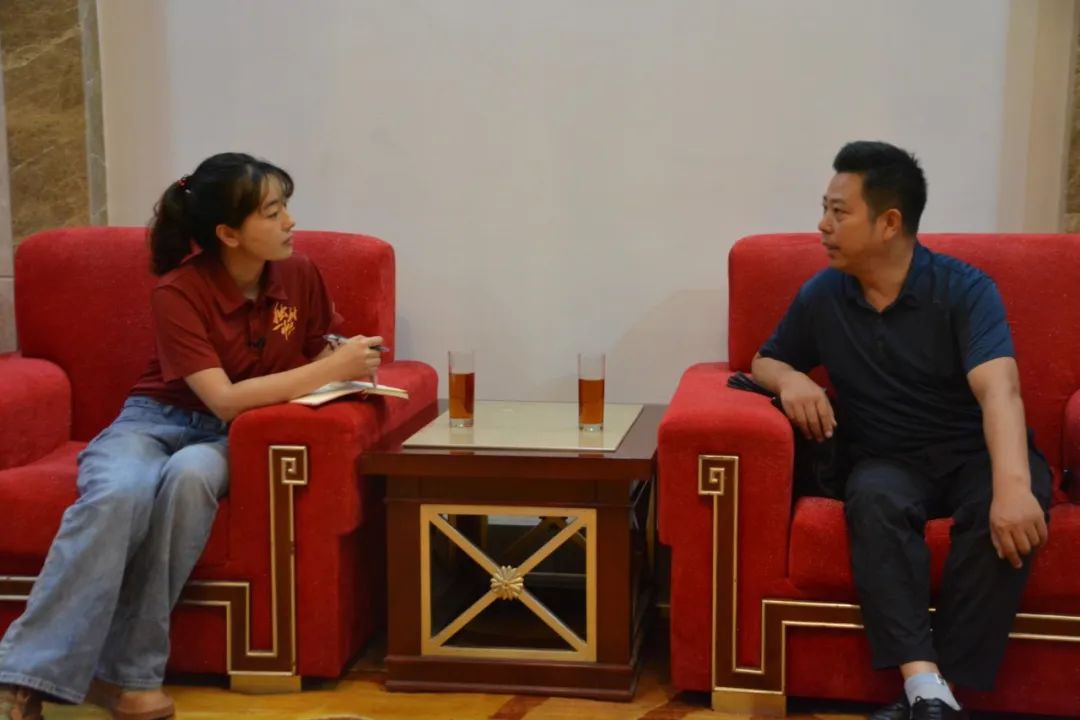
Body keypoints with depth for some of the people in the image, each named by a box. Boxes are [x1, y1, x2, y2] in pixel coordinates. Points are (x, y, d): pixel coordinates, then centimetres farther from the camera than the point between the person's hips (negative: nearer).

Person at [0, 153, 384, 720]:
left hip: (231, 438, 2)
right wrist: (330, 369, -27)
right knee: (118, 494, -38)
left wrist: (348, 359, -9)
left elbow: (320, 355, 15)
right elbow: (225, 398, -24)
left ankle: (126, 672, -27)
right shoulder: (178, 292, -18)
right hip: (156, 419, -2)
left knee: (190, 476, -37)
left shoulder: (300, 276, -4)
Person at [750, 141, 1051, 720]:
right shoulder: (821, 296, 2)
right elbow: (764, 361, 18)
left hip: (973, 455, -2)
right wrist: (790, 378, -10)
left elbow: (998, 390, -25)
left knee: (1007, 514, -35)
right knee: (874, 499, -34)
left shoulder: (965, 289, -10)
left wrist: (1012, 483, -44)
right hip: (890, 461, 2)